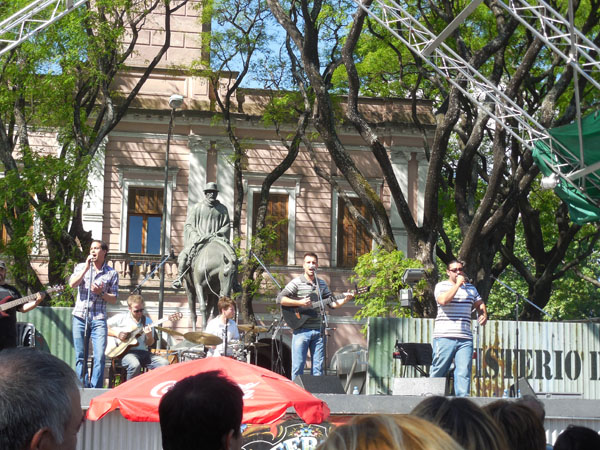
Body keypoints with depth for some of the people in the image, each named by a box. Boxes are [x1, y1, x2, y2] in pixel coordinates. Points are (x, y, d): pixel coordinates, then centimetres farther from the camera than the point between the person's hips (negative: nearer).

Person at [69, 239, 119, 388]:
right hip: (80, 317, 1)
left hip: (98, 319, -1)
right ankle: (83, 389, 10)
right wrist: (87, 267, -8)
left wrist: (101, 293, -11)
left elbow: (114, 299, 7)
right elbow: (72, 284, -6)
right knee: (80, 356, 3)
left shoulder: (112, 273, 7)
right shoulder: (81, 267, 12)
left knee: (100, 356, -10)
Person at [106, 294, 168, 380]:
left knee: (164, 363, -21)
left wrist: (149, 336, -8)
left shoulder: (147, 321, 15)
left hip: (143, 351, 4)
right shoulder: (121, 318, 6)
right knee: (135, 365, -38)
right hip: (126, 352, -4)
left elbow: (149, 343, 15)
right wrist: (117, 334, -9)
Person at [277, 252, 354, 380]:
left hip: (318, 331, 5)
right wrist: (299, 303, -18)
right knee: (298, 367, -5)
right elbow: (280, 299, -9)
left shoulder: (322, 284, 14)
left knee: (318, 367, 6)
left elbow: (332, 303, 14)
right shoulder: (297, 283, -2)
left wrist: (345, 299, -4)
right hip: (301, 330, -5)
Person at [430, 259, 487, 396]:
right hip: (444, 337, -3)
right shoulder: (441, 286, 4)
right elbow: (443, 300, -16)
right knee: (438, 372, 1)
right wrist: (458, 284, -11)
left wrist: (484, 315, 9)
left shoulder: (471, 288, 19)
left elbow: (480, 304, 31)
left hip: (465, 339, 4)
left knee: (464, 372, -6)